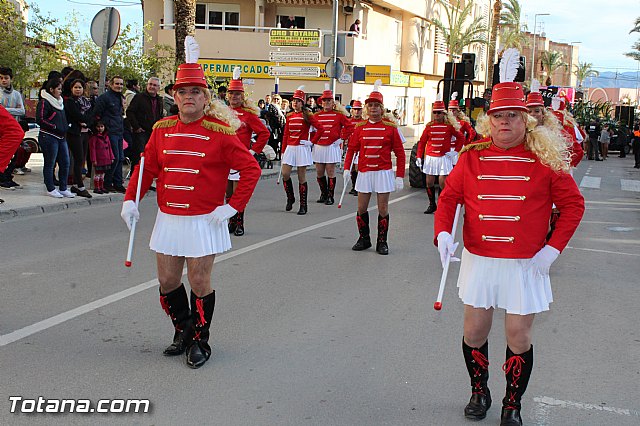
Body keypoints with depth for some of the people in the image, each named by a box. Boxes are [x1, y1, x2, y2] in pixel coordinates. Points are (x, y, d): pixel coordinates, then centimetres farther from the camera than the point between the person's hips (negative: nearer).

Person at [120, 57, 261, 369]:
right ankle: (183, 331, 34)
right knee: (167, 281, 10)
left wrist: (232, 207, -13)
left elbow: (251, 170, -9)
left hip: (204, 222, -4)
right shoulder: (162, 129, 4)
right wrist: (130, 200, 2)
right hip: (168, 219, 5)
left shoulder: (220, 132, -10)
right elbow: (147, 167, 13)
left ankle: (199, 341, 22)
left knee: (199, 283, 2)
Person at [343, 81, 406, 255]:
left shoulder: (390, 127, -3)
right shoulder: (360, 127, 4)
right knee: (361, 208, 6)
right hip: (364, 173, 2)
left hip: (384, 173, -2)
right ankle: (364, 239, 22)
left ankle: (382, 242, 14)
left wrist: (400, 176, -5)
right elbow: (351, 148, 9)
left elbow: (400, 153, -1)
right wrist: (347, 168, -4)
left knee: (383, 209, 2)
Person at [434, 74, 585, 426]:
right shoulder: (472, 156, 0)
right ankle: (479, 392, 34)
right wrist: (443, 233, -13)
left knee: (518, 336, 5)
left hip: (526, 264, -2)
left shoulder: (545, 159, -5)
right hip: (478, 261, 2)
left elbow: (573, 204, 0)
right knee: (474, 331, 9)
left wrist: (553, 248, -9)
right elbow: (448, 197, 5)